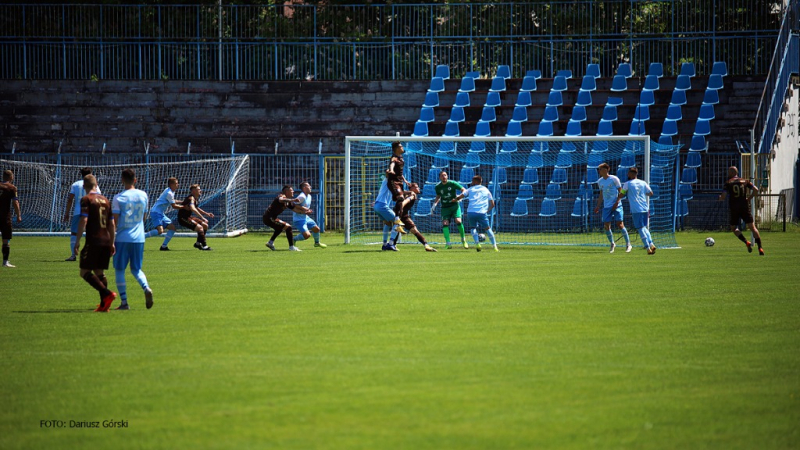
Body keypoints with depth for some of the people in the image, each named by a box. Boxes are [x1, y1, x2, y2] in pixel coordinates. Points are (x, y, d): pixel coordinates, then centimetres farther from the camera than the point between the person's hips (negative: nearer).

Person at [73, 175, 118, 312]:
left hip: (93, 242, -7)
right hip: (106, 241, 7)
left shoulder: (86, 199, -5)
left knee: (85, 272, -4)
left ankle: (107, 293, -22)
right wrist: (112, 243, 22)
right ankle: (104, 304, 7)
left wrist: (77, 241, -12)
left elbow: (83, 221, -14)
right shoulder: (105, 200, 15)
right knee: (100, 273, 14)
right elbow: (112, 224, 16)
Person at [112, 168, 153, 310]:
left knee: (119, 270, 7)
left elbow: (114, 221, -10)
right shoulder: (143, 196, 4)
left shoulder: (119, 198, -8)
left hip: (122, 238, -4)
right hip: (139, 238, 4)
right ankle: (146, 288, -13)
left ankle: (124, 302, 3)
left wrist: (110, 241, -8)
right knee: (136, 269, 15)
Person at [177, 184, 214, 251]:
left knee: (205, 225, 14)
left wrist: (206, 214, 18)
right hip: (183, 218, -10)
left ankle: (198, 243, 21)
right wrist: (202, 218, -44)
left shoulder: (196, 199, 10)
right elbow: (193, 208, -41)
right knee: (200, 227, -24)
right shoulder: (191, 198, -22)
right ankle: (204, 246, -20)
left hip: (188, 217, 10)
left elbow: (196, 208, 29)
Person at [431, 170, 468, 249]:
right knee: (445, 223, -15)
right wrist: (434, 205, 8)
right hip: (445, 207, 2)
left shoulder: (452, 183, -8)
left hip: (454, 205, -2)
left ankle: (463, 240, 2)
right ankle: (448, 243, -11)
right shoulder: (438, 187, 1)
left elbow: (464, 190, -3)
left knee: (458, 221, -20)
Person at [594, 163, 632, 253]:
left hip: (616, 205, -5)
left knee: (620, 224, -10)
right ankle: (612, 244, 17)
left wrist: (616, 203, -16)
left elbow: (620, 192, -5)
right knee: (606, 226, -1)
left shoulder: (614, 179, -6)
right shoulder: (600, 181, 10)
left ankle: (628, 244, 1)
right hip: (606, 206, 5)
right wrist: (598, 206, 13)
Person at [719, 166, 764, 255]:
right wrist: (749, 198, 11)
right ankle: (760, 247, -10)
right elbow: (755, 190, -1)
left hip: (734, 208, -2)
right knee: (752, 227, 1)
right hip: (745, 207, 2)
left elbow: (723, 196, -6)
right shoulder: (745, 181, 10)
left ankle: (746, 242, -10)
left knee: (733, 228, 13)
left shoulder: (728, 183, 4)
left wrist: (720, 198, 17)